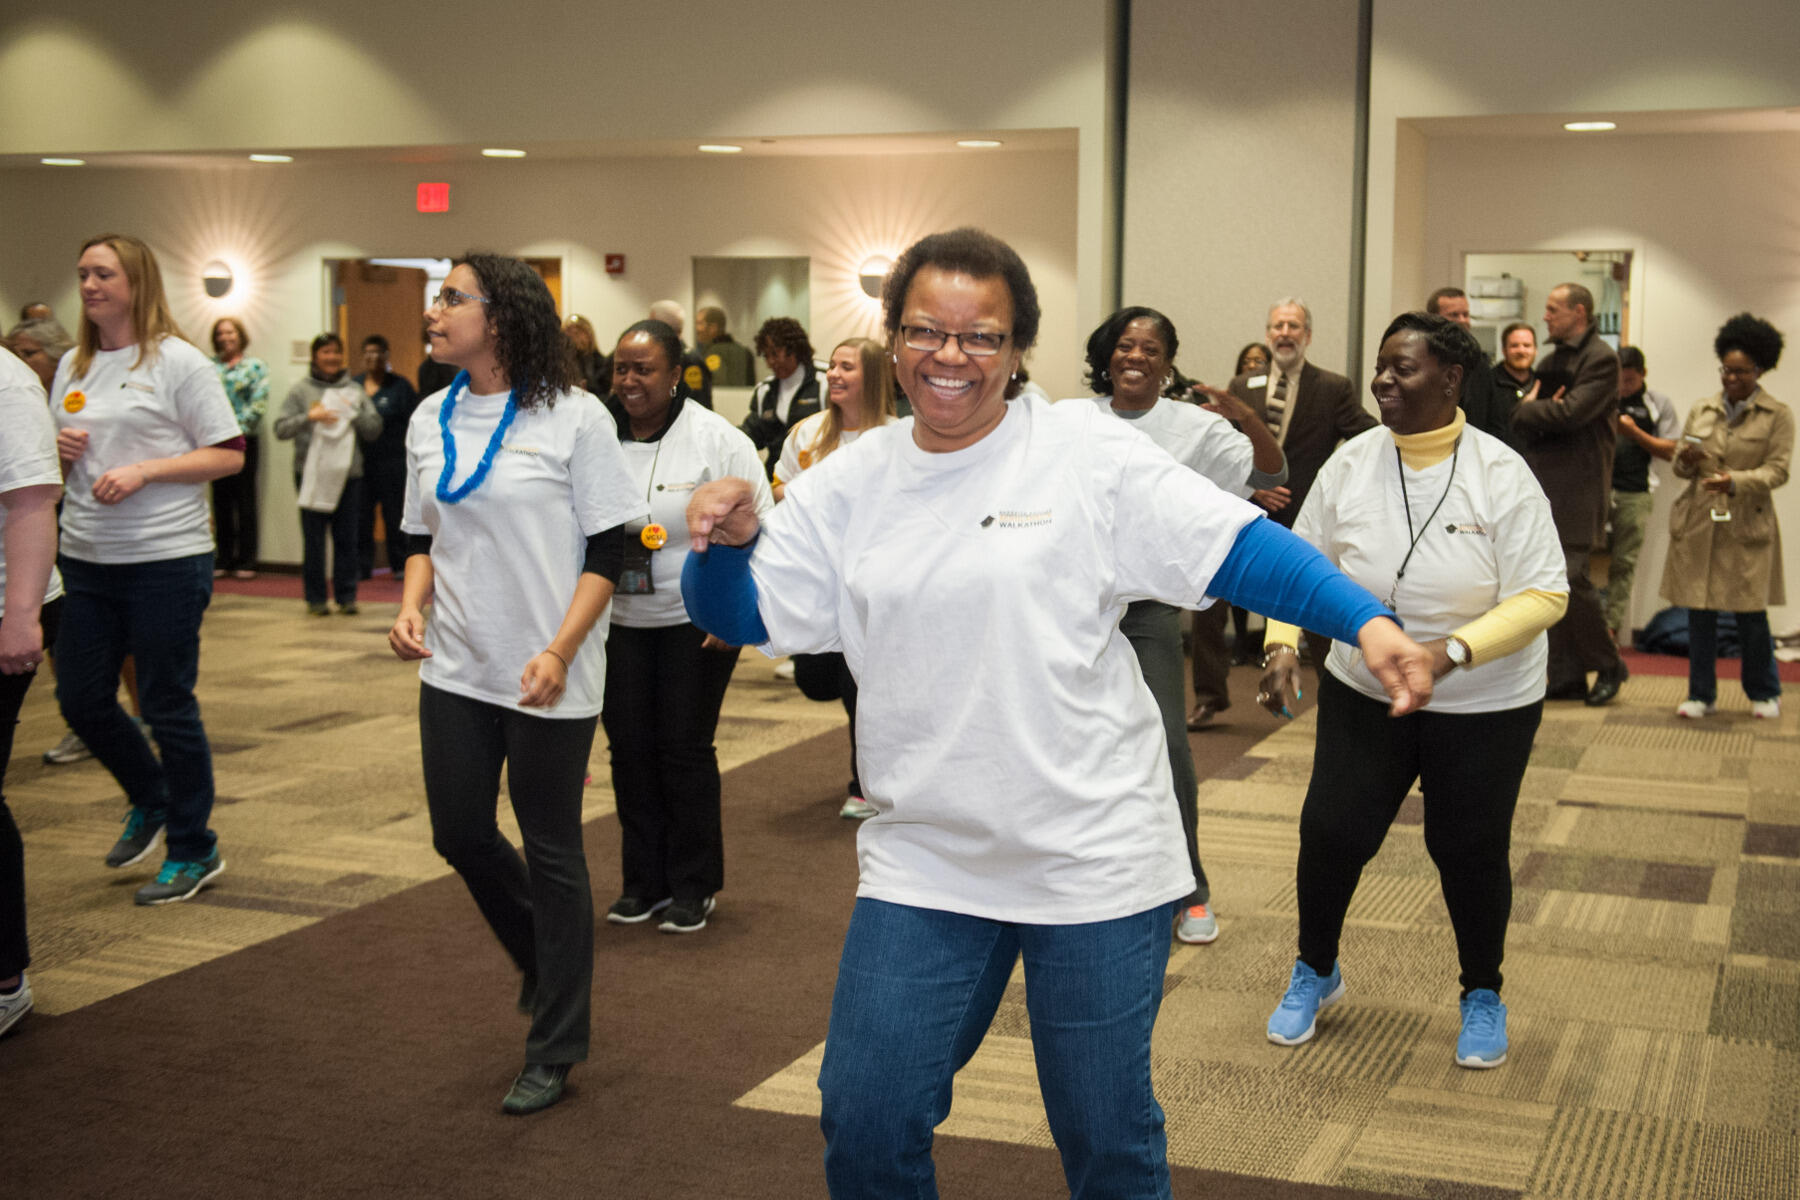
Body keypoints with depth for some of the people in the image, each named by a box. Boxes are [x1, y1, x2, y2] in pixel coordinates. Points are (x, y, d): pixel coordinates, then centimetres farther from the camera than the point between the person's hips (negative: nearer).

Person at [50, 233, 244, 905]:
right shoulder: (71, 366, 12)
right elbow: (56, 468, 20)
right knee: (80, 698, 10)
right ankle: (151, 801, 36)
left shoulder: (177, 362, -7)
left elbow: (229, 454, -10)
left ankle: (194, 852, 16)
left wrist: (144, 471, -18)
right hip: (86, 558, 6)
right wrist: (59, 450, -3)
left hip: (166, 559, -6)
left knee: (168, 709, 1)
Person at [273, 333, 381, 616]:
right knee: (313, 539, 1)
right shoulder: (300, 391, 7)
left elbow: (374, 429, 7)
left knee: (346, 539, 2)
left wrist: (353, 413, -9)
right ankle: (315, 598, 8)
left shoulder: (355, 391, 12)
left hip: (348, 473, 1)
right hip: (311, 473, -1)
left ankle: (346, 596, 10)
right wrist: (309, 417, -15)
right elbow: (281, 429, -1)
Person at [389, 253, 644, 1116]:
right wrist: (412, 606, -5)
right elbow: (423, 537, 15)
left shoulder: (574, 419, -9)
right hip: (457, 669, 6)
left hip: (549, 679, -5)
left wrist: (559, 654, -19)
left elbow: (605, 551, -9)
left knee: (551, 853, 4)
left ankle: (554, 1053, 18)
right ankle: (546, 959, 41)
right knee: (460, 834, 10)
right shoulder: (430, 421, 7)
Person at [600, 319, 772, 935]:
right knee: (629, 746, 6)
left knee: (685, 748, 0)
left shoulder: (717, 440, -9)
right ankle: (643, 881, 21)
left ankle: (693, 885, 15)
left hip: (697, 621, -4)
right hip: (620, 620, 4)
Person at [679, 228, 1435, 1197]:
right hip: (923, 860, 3)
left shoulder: (1088, 453, -8)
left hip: (1094, 856, -3)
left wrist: (1368, 623, -23)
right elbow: (740, 615, 6)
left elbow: (1239, 548, -11)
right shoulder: (850, 484, 5)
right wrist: (727, 540, -15)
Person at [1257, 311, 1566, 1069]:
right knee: (1331, 831, -2)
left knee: (1468, 850, 7)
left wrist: (1451, 651, -30)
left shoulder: (1500, 474, -15)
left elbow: (1543, 595, -18)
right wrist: (1284, 644, -15)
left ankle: (1482, 995, 34)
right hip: (1364, 693, 2)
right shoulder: (1351, 463, -8)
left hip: (1486, 703, -2)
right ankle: (1315, 972, 27)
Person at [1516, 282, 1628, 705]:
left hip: (1577, 487, -8)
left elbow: (1571, 412, -19)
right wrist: (1536, 410, -7)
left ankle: (1609, 665, 5)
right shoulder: (1551, 361, 18)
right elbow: (1520, 415, 14)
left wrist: (1527, 409, -4)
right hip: (1542, 485, 8)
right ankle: (1567, 677, 13)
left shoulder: (1601, 359, -8)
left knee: (1569, 577, -13)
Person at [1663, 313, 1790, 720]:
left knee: (1750, 612, 0)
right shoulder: (1700, 411, 12)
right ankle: (1702, 695, 15)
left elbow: (1777, 470, -5)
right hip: (1697, 523, 3)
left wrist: (1735, 481, -22)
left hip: (1747, 525, -3)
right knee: (1699, 611, 4)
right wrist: (1686, 462, -9)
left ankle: (1764, 692, 20)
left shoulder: (1777, 415, 2)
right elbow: (1679, 467, 15)